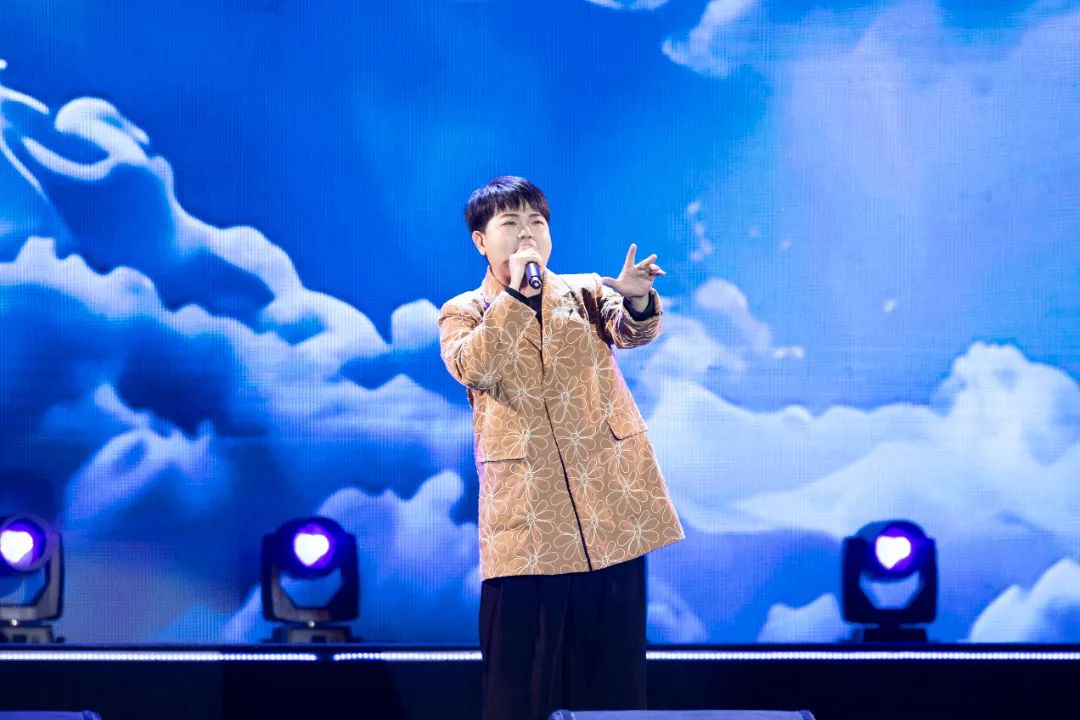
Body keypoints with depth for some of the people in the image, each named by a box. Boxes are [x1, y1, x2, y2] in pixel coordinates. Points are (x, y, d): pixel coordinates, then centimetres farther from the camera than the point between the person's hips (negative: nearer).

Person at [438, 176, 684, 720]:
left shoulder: (585, 291, 13)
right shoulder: (463, 314, 7)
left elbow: (634, 330, -8)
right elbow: (472, 368, -14)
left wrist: (635, 298, -30)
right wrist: (517, 295, -19)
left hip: (610, 503, 2)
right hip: (526, 514, -2)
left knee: (612, 674, 4)